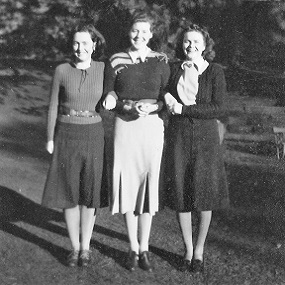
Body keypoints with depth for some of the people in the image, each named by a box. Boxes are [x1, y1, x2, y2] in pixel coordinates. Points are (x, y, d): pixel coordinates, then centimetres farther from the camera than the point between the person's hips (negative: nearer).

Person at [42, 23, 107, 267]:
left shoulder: (103, 69, -2)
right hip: (67, 136, 0)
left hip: (94, 136, 0)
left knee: (90, 193, 5)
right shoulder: (62, 71, -2)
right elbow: (53, 107, 2)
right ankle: (75, 247, 20)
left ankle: (86, 247, 20)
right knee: (69, 193, 5)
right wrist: (50, 139, 0)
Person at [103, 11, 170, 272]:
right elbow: (109, 94, 7)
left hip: (152, 126, 0)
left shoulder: (160, 61, 3)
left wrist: (152, 107, -14)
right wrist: (111, 100, -15)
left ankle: (144, 249, 15)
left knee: (148, 183, 2)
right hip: (124, 126, 1)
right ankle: (133, 248, 17)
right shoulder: (116, 61, 4)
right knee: (128, 184, 3)